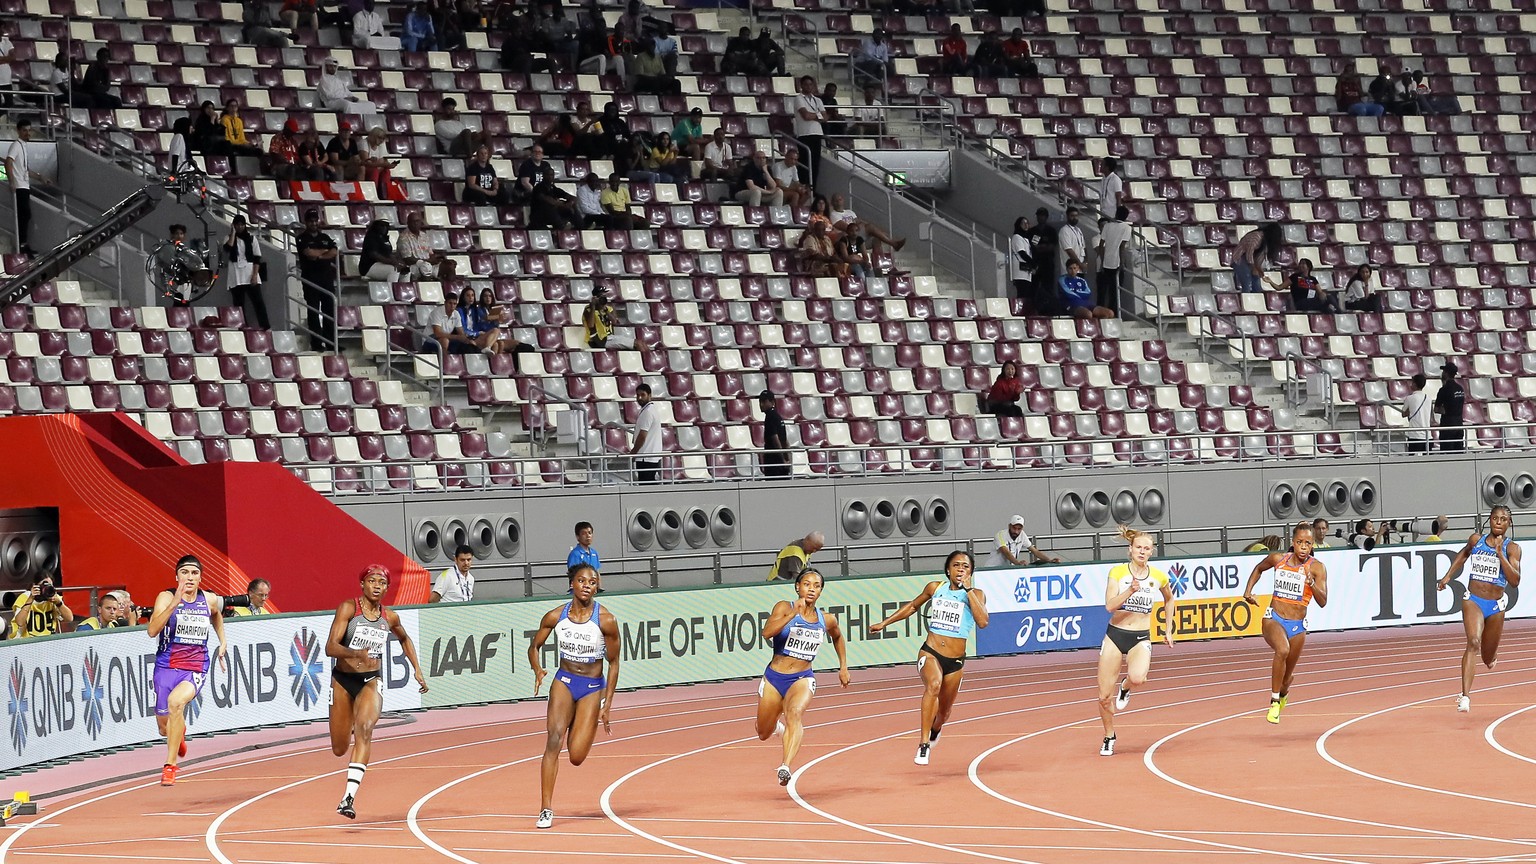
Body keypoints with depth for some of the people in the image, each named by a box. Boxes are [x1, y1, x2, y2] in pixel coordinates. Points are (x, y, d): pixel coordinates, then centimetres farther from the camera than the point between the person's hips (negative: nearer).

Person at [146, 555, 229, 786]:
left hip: (196, 669, 0)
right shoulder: (166, 598, -8)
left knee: (176, 701, -33)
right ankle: (179, 733, 51)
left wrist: (222, 641, 23)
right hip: (166, 667, 0)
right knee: (165, 729, 8)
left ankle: (170, 766, -25)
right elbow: (152, 630, -24)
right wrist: (174, 604, -32)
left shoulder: (210, 601, 3)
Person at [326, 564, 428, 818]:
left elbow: (405, 639, 26)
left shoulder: (390, 617, 2)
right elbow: (330, 647, -18)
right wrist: (355, 653, -36)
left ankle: (349, 797, -36)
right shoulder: (348, 608, -10)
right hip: (343, 680, -1)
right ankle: (349, 727, 50)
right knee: (339, 748, 8)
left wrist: (417, 670, 19)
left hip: (371, 681, 1)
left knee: (364, 728, -28)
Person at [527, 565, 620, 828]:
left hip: (593, 687, -1)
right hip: (564, 681, 1)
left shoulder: (605, 620, -12)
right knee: (554, 739, -20)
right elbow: (534, 646, 8)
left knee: (576, 756, -8)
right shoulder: (555, 616, -6)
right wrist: (537, 670, -14)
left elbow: (613, 663, -3)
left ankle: (579, 731, 31)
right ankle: (546, 809, -18)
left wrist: (607, 705, -5)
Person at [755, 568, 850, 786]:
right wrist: (793, 614, -32)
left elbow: (838, 637, 27)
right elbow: (767, 632, -25)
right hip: (773, 677, 0)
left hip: (802, 678, 0)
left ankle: (786, 768, -49)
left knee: (795, 713, -34)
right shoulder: (784, 608, -7)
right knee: (763, 734, 15)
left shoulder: (827, 620, 3)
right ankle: (778, 725, 54)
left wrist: (843, 667, 22)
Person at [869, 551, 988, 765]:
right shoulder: (935, 588, 4)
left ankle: (935, 729, 55)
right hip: (930, 653, -1)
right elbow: (913, 606, 23)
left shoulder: (976, 595, -2)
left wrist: (968, 589, -19)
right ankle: (923, 746, -38)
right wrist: (884, 623, 23)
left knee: (944, 711, 15)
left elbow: (982, 622, -20)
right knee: (933, 685, -33)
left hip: (955, 660, 1)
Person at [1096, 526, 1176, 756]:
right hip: (1115, 635, 0)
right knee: (1104, 697, -1)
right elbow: (1110, 605, -16)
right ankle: (1109, 737, 25)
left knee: (1137, 678, -32)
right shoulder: (1118, 572, -5)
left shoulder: (1159, 577, 2)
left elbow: (1169, 599, 23)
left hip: (1141, 638, 0)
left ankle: (1125, 688, 6)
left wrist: (1169, 630, 22)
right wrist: (1130, 590, -29)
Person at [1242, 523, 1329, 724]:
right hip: (1273, 619, -1)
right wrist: (1248, 591, 9)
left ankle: (1282, 694, 53)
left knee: (1287, 675, 14)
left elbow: (1323, 601, -18)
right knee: (1283, 650, -34)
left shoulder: (1317, 568, -9)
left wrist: (1312, 583, -34)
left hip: (1297, 626, 1)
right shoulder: (1278, 558, -2)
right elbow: (1259, 569, 21)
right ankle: (1274, 702, -26)